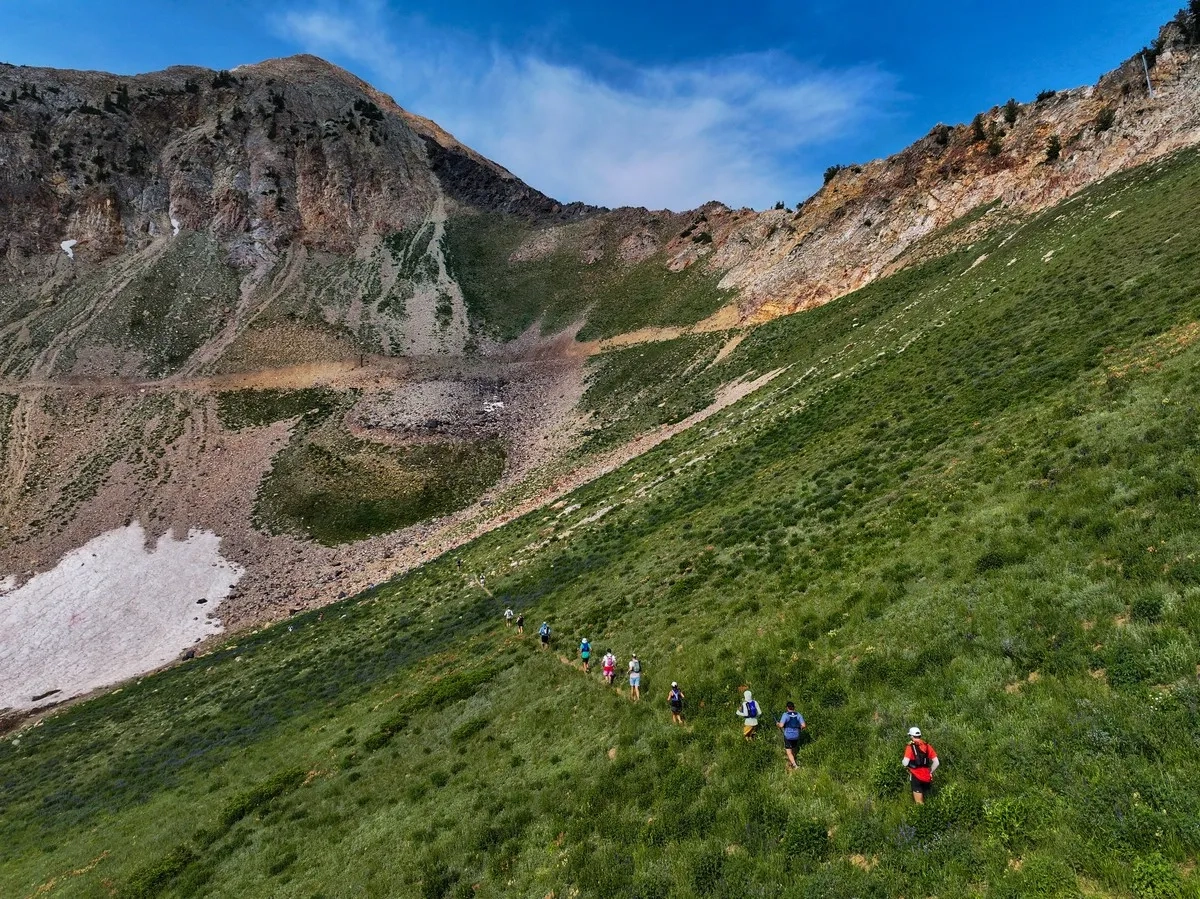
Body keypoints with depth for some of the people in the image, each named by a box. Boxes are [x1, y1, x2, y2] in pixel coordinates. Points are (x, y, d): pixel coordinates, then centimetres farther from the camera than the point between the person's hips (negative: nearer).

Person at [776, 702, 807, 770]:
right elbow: (804, 725, -12)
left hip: (788, 736, -4)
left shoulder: (785, 715, -17)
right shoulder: (798, 715, -7)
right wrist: (801, 727, 10)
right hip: (796, 736, 4)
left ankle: (795, 765, -12)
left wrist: (778, 725, -1)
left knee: (789, 753, 3)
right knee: (793, 751, 25)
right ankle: (790, 763, 37)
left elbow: (781, 725, -24)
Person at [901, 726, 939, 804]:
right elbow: (936, 762, 3)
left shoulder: (910, 747, -11)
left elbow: (905, 763, -18)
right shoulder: (927, 746, 3)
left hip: (916, 776, -5)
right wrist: (930, 772, 16)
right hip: (927, 777, 5)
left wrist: (902, 761, 5)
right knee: (926, 799, 21)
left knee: (919, 803, 3)